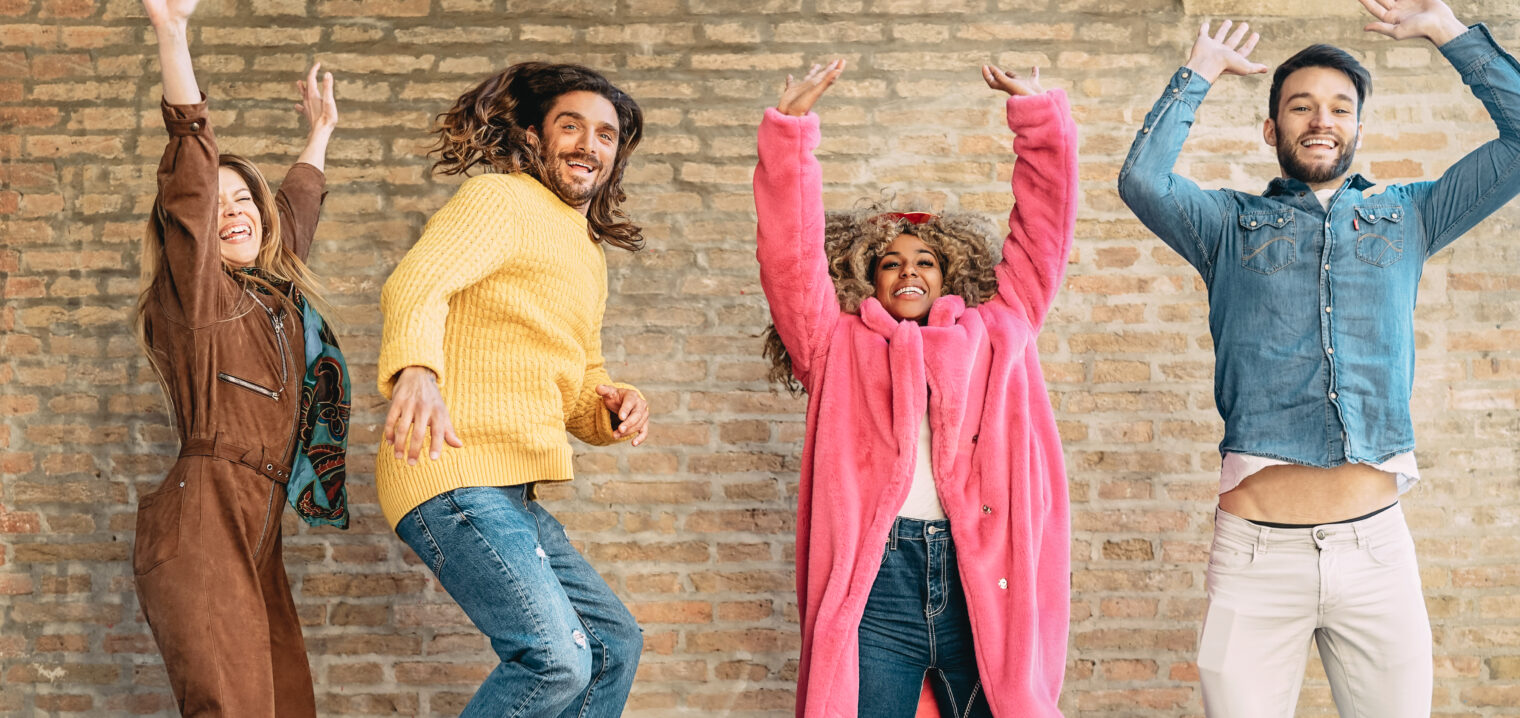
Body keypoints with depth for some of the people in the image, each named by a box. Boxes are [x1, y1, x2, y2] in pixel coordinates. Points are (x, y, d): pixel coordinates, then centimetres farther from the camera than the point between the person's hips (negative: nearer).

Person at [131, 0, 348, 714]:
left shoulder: (280, 295, 19)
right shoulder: (195, 289, 0)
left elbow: (295, 209, 37)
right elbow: (191, 178, -12)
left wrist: (319, 131, 50)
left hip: (256, 536, 7)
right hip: (200, 527, -7)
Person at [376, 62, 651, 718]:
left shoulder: (587, 256, 24)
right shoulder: (499, 200, -4)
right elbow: (416, 282, -24)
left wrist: (614, 407, 4)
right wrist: (416, 368, -45)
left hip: (510, 494, 10)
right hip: (454, 473, -10)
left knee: (614, 643, 17)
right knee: (557, 660, -21)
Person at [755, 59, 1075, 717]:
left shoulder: (995, 333, 19)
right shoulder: (838, 346, 15)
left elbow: (1042, 235, 16)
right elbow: (791, 252, 6)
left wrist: (1038, 115, 10)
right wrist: (790, 124, -1)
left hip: (985, 580, 1)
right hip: (876, 576, -1)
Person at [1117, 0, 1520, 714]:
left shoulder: (1406, 218, 16)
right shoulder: (1231, 226, 10)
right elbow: (1142, 180, -8)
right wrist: (1197, 73, 4)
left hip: (1376, 547, 2)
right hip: (1256, 549, -2)